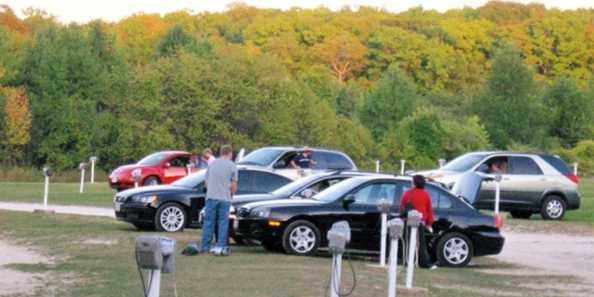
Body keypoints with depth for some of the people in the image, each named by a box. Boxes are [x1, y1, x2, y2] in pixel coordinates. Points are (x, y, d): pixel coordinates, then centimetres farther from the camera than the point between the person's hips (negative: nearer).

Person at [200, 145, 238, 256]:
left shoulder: (212, 164, 12)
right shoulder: (232, 166, 0)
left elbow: (206, 183, 16)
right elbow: (233, 185, -3)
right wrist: (231, 195, 14)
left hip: (211, 197, 3)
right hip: (224, 198, -3)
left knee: (208, 222, 8)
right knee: (223, 223, 2)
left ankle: (205, 247, 10)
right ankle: (220, 247, -1)